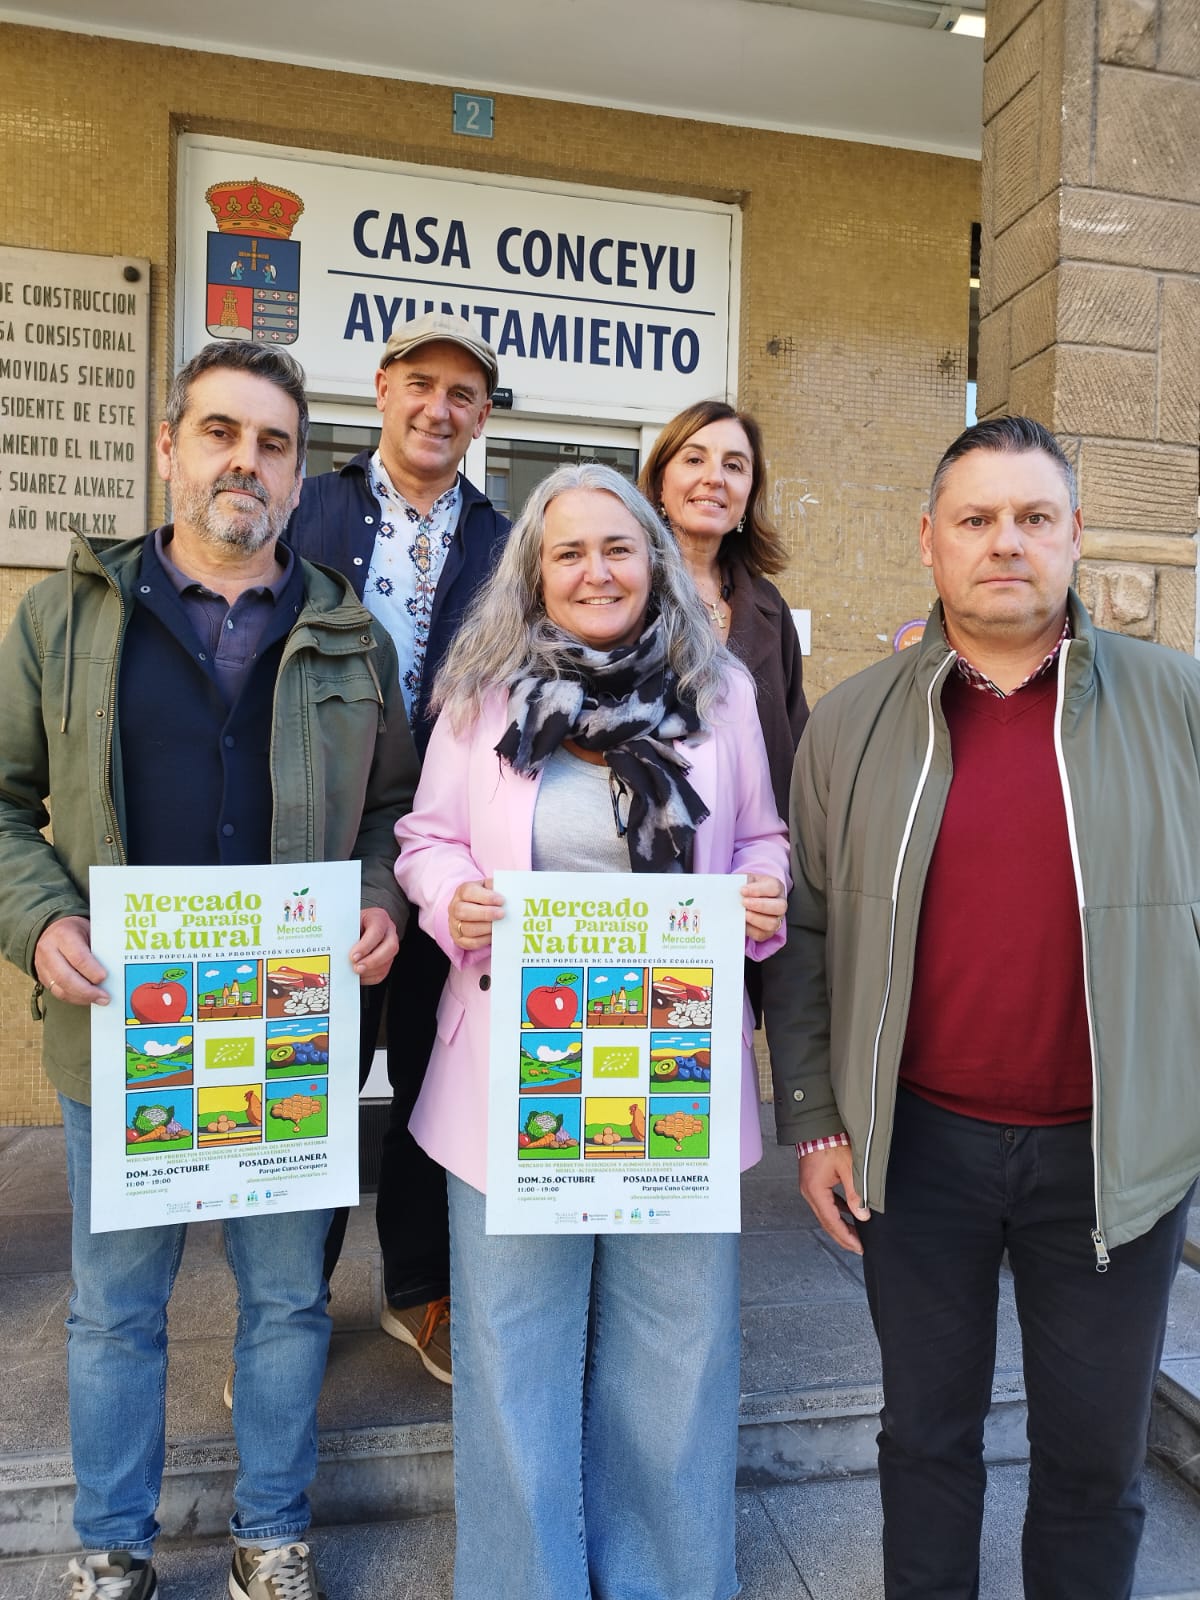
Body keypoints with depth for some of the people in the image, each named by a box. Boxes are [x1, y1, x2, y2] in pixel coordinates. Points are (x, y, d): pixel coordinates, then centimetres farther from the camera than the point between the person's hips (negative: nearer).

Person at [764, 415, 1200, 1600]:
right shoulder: (854, 720, -1)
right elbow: (806, 933, 1)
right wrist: (814, 1121, 0)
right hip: (916, 1145, 1)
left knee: (1096, 1452, 17)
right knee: (927, 1429, 19)